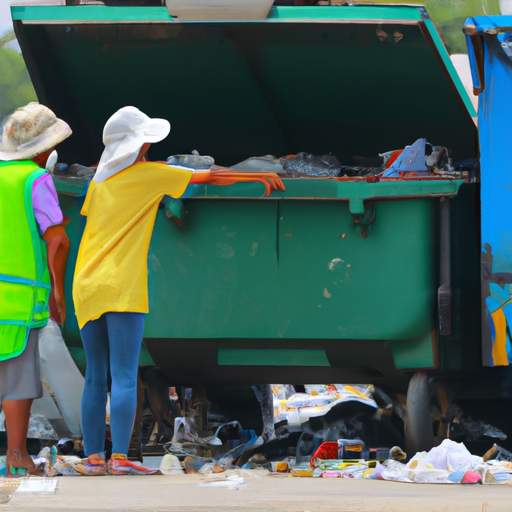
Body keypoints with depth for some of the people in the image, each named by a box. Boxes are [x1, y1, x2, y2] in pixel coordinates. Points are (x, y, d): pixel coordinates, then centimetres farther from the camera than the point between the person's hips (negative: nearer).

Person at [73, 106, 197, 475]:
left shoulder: (100, 181, 15)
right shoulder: (151, 174, 1)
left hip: (86, 288, 6)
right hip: (123, 289, -6)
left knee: (95, 378, 7)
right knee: (124, 377, -8)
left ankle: (93, 457, 3)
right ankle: (120, 457, -15)